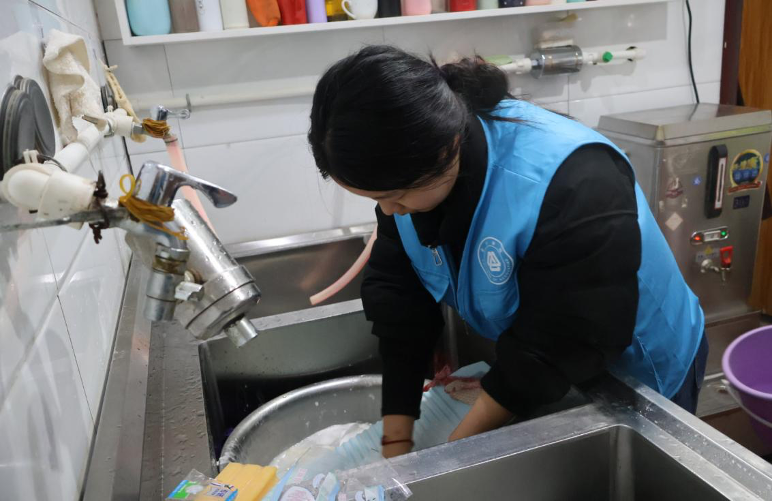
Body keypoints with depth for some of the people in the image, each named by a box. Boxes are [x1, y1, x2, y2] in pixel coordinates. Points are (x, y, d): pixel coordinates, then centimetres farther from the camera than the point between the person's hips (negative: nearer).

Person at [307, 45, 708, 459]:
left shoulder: (575, 186, -38)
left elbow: (559, 349, -32)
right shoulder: (415, 167, -19)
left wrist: (453, 452, -24)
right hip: (521, 368, 5)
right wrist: (396, 439, -16)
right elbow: (399, 299, -15)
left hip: (640, 374, -4)